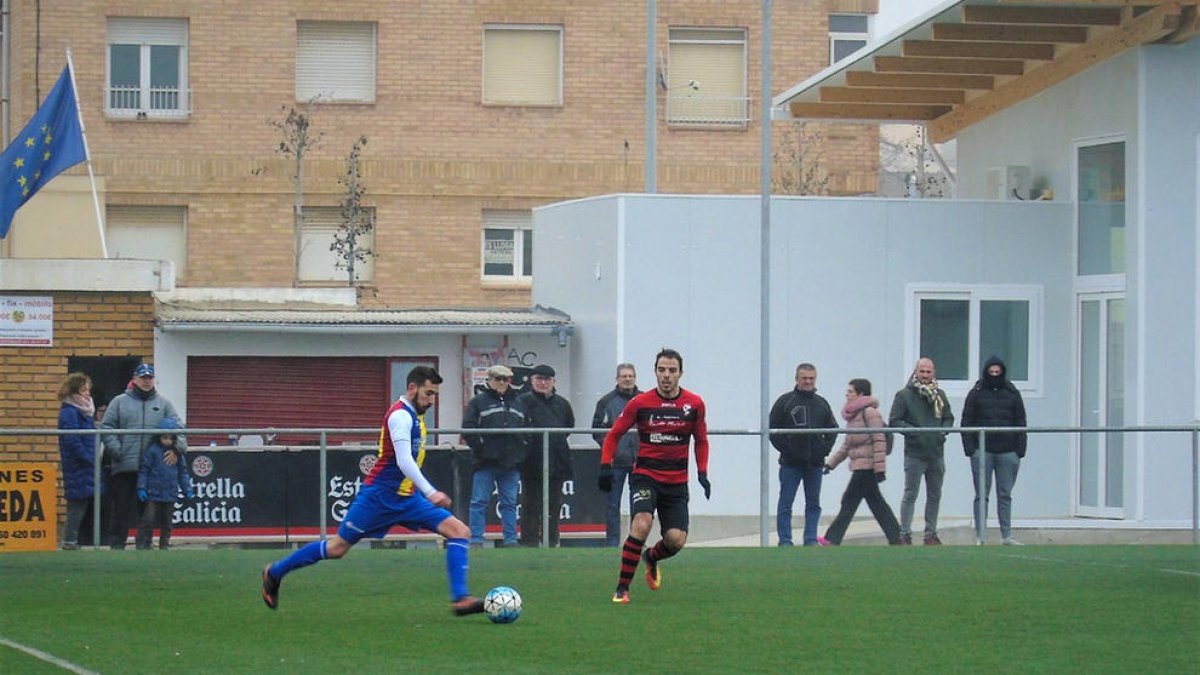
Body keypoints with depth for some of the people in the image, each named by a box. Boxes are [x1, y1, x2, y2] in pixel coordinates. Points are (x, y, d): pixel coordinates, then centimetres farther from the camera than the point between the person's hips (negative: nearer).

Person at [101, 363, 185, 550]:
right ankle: (116, 544, 2)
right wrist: (116, 450, -10)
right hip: (125, 468, -2)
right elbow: (108, 428, 3)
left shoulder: (163, 404, 13)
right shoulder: (120, 402, 8)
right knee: (122, 508, -2)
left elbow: (178, 428, 8)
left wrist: (177, 448, -9)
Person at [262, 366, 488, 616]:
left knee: (459, 532, -7)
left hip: (406, 498, 9)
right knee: (338, 547, 1)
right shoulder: (400, 415, -16)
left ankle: (460, 598, -13)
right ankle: (275, 573, 20)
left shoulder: (413, 416, 12)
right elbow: (404, 462, -28)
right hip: (380, 496, -9)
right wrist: (430, 492, -35)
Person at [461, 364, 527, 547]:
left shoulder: (517, 403, 17)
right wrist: (480, 447, -14)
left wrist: (520, 452, 6)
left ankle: (511, 540, 12)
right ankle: (476, 541, -3)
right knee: (479, 502, -4)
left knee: (510, 503, 7)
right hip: (485, 463, -4)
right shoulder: (478, 402, 2)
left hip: (510, 463, 4)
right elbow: (468, 429, -6)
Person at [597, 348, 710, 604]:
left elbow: (701, 440, 16)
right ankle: (622, 588, -16)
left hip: (677, 482, 2)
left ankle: (651, 557, 31)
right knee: (641, 524, -27)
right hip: (645, 475, -2)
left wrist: (702, 473, 5)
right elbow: (614, 435, 6)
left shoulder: (694, 404, 1)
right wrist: (606, 466, -6)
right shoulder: (640, 403, -5)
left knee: (676, 540, -8)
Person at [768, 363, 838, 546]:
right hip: (791, 463, -4)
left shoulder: (822, 404, 10)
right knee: (785, 504, -2)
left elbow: (832, 429, 15)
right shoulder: (785, 401, -1)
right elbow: (773, 429, -3)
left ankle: (811, 540, 13)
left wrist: (824, 449, -1)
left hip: (815, 463, 4)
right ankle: (785, 541, 2)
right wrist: (785, 449, -11)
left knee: (813, 504, 7)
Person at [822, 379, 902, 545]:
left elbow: (879, 441, -16)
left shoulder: (870, 412, -11)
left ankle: (832, 540, -4)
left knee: (849, 502, -6)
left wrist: (880, 468, -20)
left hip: (867, 466, -9)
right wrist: (831, 463, 19)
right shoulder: (853, 415, 17)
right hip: (859, 467, 9)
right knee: (876, 503, 10)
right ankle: (895, 537, 12)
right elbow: (847, 445, 23)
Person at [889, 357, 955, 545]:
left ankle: (931, 533, 20)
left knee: (935, 495, 11)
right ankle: (905, 534, -1)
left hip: (936, 453, 5)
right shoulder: (904, 395, -5)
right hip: (914, 454, -5)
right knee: (910, 495, -4)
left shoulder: (939, 395, 10)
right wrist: (914, 431, -19)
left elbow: (948, 418, 19)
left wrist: (944, 431, -2)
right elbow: (894, 421, -7)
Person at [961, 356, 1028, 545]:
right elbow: (967, 422, 3)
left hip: (1007, 451, 2)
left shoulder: (1012, 394, 9)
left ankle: (1007, 535, 7)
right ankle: (979, 535, 2)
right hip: (982, 451, -2)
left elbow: (1020, 423, 9)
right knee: (982, 495, 0)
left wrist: (1020, 450, 1)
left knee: (1005, 495, 5)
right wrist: (969, 448, -7)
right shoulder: (976, 394, 4)